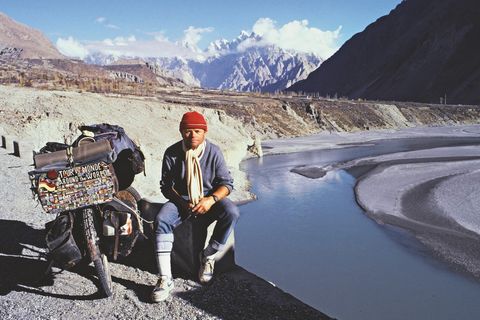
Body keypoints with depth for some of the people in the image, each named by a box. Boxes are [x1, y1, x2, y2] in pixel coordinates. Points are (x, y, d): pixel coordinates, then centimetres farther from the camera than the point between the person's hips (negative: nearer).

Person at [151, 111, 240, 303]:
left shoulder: (213, 151, -8)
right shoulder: (172, 153, -7)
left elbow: (226, 183, -7)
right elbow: (166, 185, -1)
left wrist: (211, 199, -26)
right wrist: (182, 203, -19)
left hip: (209, 198, 0)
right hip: (181, 200, 0)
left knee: (232, 213, -29)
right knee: (161, 220, -29)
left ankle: (208, 256, -8)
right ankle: (165, 279, -27)